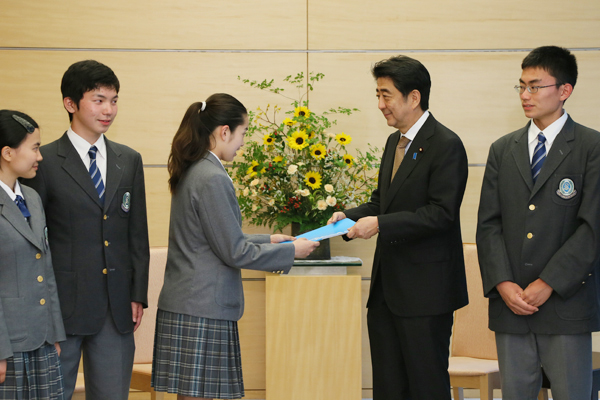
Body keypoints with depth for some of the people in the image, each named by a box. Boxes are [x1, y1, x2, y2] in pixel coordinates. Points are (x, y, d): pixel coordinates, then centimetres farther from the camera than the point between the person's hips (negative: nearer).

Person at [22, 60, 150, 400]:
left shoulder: (129, 161, 11)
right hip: (62, 306, -4)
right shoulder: (46, 162, -4)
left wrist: (139, 295, 6)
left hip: (117, 308, 4)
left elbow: (138, 234, 12)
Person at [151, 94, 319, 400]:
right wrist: (291, 252, -3)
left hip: (184, 306, 9)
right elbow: (234, 252, -13)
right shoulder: (213, 179, -16)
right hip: (203, 311, -9)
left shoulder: (190, 173, 13)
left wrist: (267, 241, 23)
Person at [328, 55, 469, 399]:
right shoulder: (395, 142, 15)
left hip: (425, 289, -9)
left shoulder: (446, 145, -13)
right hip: (387, 286, 9)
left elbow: (441, 213, -20)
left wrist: (380, 224, -22)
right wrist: (350, 216, 3)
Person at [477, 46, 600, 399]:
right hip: (510, 303, 4)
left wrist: (548, 284, -13)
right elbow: (489, 224, 8)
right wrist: (502, 283, -6)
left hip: (565, 300, -4)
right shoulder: (503, 150, 13)